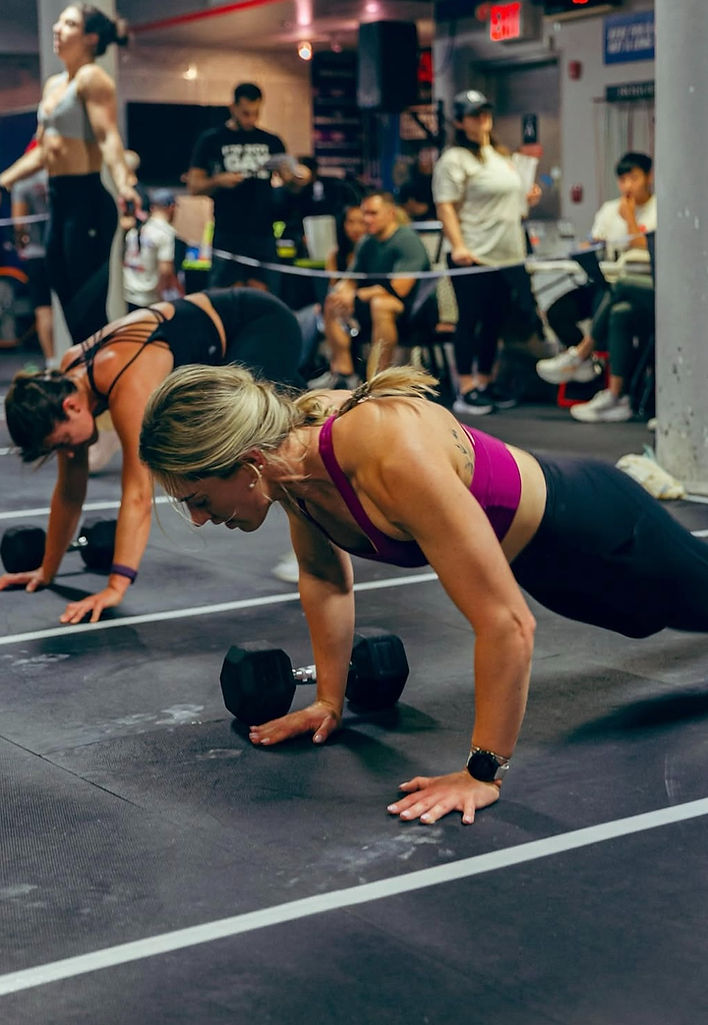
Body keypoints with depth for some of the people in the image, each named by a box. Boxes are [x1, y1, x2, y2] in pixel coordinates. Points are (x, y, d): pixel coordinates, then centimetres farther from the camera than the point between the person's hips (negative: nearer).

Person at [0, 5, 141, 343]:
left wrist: (123, 184, -38)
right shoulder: (53, 84, 17)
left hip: (86, 201, -9)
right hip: (58, 200, 9)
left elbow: (108, 138, -22)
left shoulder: (91, 77, -9)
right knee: (70, 304, 11)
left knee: (88, 310, -9)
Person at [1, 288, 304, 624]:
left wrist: (117, 585, -44)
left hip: (266, 324, -9)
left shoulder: (128, 386, -38)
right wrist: (47, 571, 0)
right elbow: (70, 490, -4)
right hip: (222, 328, 9)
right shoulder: (67, 383, -13)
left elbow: (138, 493, -41)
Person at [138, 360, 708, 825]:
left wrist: (482, 774, -38)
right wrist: (330, 702, 0)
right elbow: (325, 577, -1)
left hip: (600, 533, -7)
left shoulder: (394, 457, -46)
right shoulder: (291, 446, -21)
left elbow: (506, 623, -43)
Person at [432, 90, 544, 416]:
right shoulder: (454, 159, -8)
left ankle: (485, 383, 22)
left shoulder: (500, 156, 19)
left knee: (495, 321, 12)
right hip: (474, 256, -8)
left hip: (508, 256, 8)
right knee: (470, 321, -3)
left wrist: (527, 198, 12)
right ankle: (466, 391, 2)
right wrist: (458, 246, -23)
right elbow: (445, 206, -14)